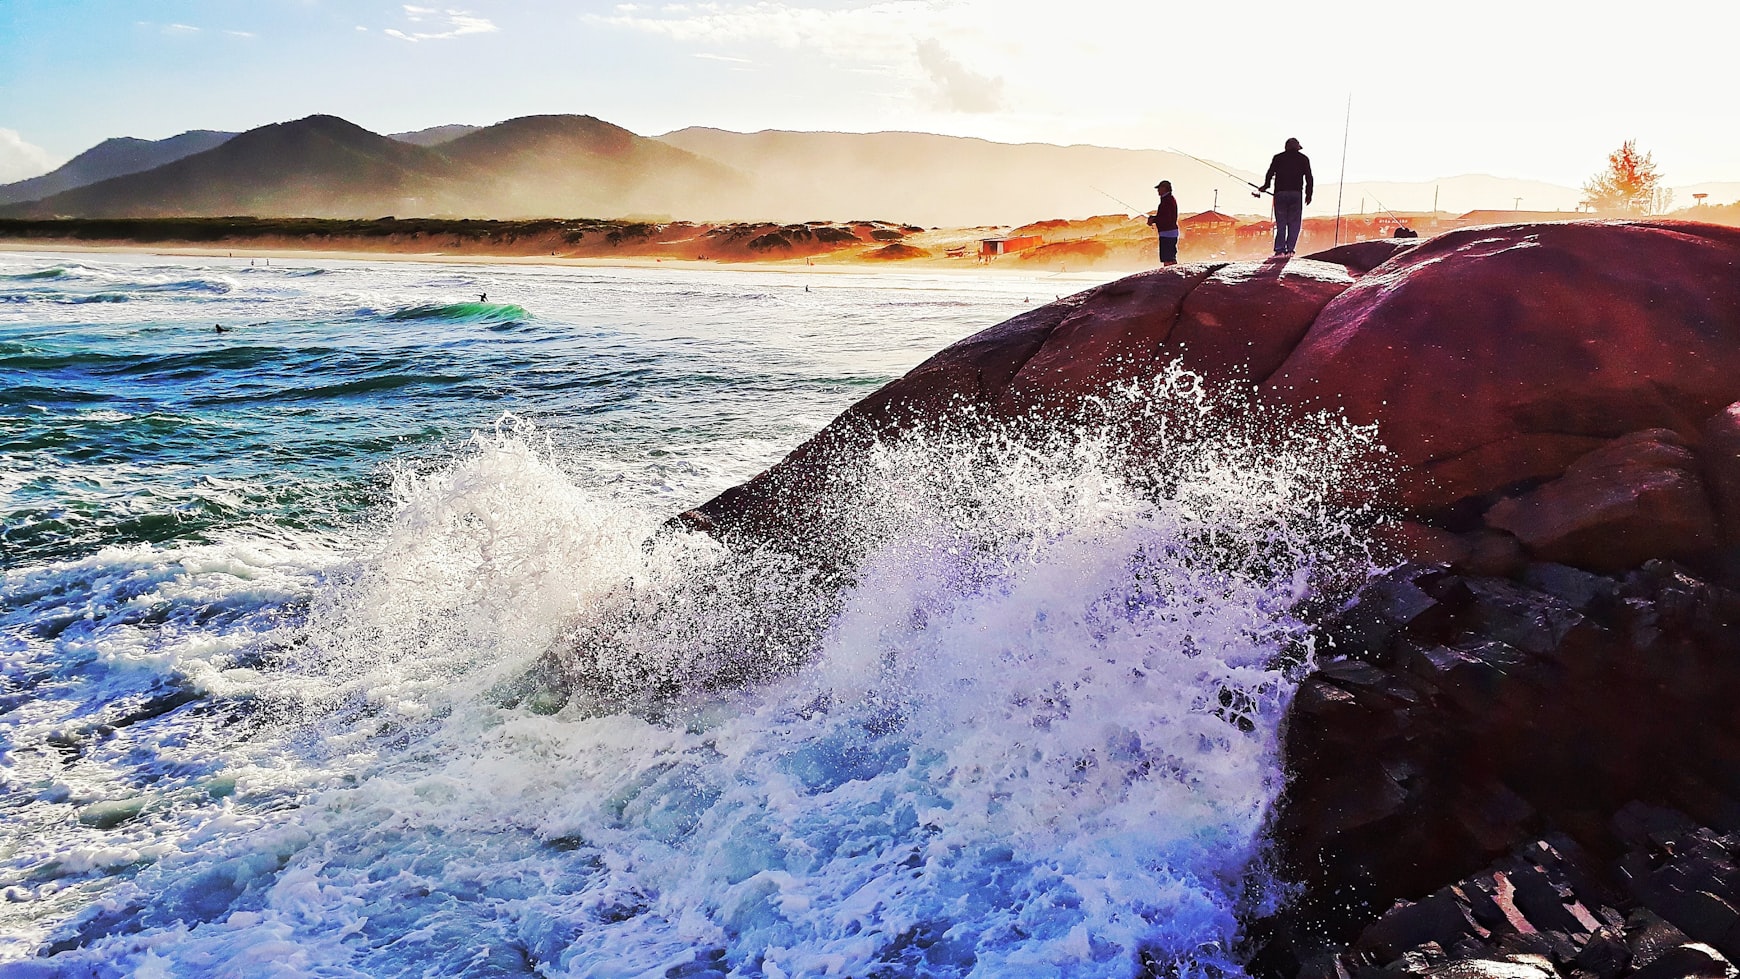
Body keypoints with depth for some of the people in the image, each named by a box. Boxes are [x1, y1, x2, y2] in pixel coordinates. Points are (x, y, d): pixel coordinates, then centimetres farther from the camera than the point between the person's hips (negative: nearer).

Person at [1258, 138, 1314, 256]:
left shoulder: (1278, 157, 10)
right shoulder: (1303, 159, 9)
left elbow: (1270, 174, 7)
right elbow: (1309, 178, 6)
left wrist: (1265, 186, 24)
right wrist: (1309, 194, 12)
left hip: (1280, 193, 1)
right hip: (1296, 193, -1)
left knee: (1281, 222, 5)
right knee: (1294, 223, 6)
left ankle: (1279, 249, -3)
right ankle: (1289, 249, -1)